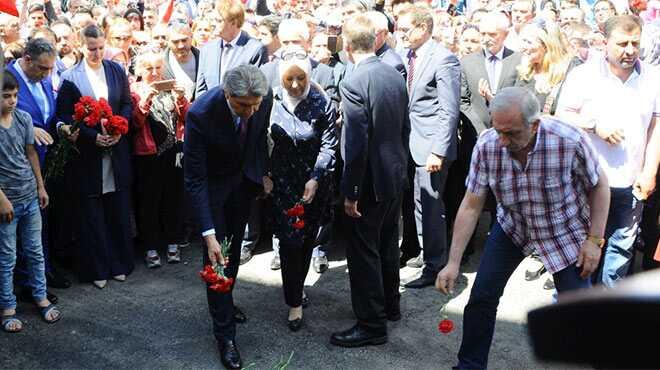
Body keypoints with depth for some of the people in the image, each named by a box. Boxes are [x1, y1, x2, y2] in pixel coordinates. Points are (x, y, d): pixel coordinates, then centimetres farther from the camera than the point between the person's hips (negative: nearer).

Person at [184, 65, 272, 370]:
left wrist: (263, 173, 6)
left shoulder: (264, 97, -25)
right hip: (212, 183, -4)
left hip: (244, 179, 4)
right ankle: (225, 332, 6)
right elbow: (194, 179, -32)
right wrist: (208, 234, -36)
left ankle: (225, 301, 41)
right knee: (217, 252, -4)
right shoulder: (200, 113, -37)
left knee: (234, 248, 18)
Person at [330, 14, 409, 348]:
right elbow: (405, 128, 10)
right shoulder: (396, 75, 3)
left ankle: (371, 325, 12)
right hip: (396, 174, 8)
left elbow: (356, 144, -22)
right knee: (387, 244, 22)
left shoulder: (354, 83, -20)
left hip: (370, 181, -8)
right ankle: (390, 305, 37)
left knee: (363, 251, 3)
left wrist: (350, 192, -15)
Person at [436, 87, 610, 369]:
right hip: (512, 227, 2)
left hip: (565, 231, -2)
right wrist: (453, 262, -17)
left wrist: (595, 239, -13)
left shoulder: (570, 141, -31)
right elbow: (471, 207, -16)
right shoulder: (486, 146, -24)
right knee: (482, 296, 0)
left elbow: (599, 185, -11)